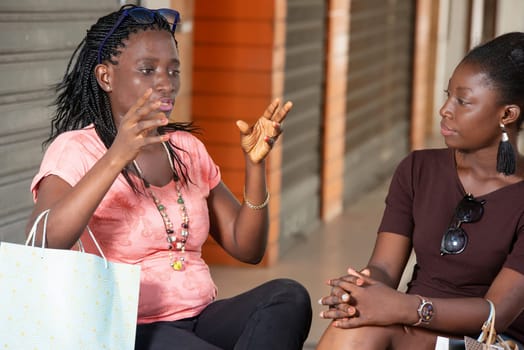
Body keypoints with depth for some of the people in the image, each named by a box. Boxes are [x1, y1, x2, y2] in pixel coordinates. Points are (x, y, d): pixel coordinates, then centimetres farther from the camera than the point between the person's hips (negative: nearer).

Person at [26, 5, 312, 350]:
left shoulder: (187, 148, 13)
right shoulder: (76, 149, -5)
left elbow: (248, 249, 9)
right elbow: (40, 246, -24)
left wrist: (255, 164, -6)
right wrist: (116, 157, -32)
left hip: (201, 320, 7)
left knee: (289, 296, -22)